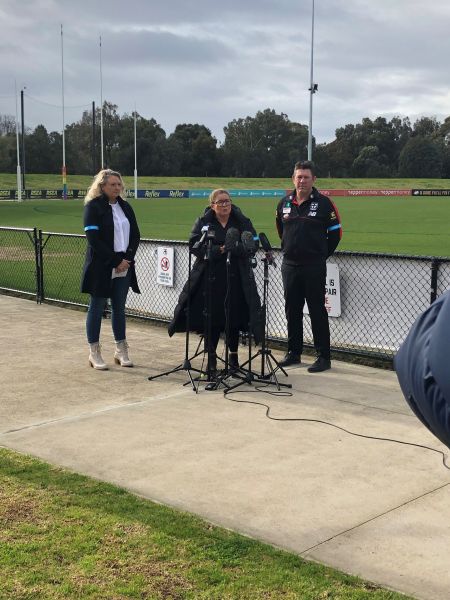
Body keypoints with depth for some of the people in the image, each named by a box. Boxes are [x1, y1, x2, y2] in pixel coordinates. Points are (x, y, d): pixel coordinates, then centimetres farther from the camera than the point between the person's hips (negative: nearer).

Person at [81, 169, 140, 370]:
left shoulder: (125, 206, 11)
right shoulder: (93, 206, -7)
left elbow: (135, 235, 10)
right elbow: (94, 240, -14)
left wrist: (127, 258, -5)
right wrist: (116, 261, -15)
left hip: (124, 268, 6)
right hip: (101, 268, -5)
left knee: (119, 308, 11)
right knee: (97, 308, 3)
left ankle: (121, 351, 18)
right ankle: (94, 353, 11)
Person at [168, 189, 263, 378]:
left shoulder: (242, 222, 7)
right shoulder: (203, 222, 6)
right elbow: (194, 245, -5)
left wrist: (233, 248, -20)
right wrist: (217, 250, -17)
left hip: (235, 278, 1)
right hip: (210, 278, 0)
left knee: (234, 317, 3)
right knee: (211, 317, 0)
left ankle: (233, 354, 20)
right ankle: (211, 357, 13)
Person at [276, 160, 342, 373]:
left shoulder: (324, 203, -6)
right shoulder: (284, 203, 8)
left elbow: (335, 232, 0)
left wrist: (321, 255, 2)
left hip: (314, 267, -5)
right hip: (289, 265, 5)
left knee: (317, 311, -2)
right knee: (292, 311, 11)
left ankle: (324, 357, 3)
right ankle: (293, 352, 23)